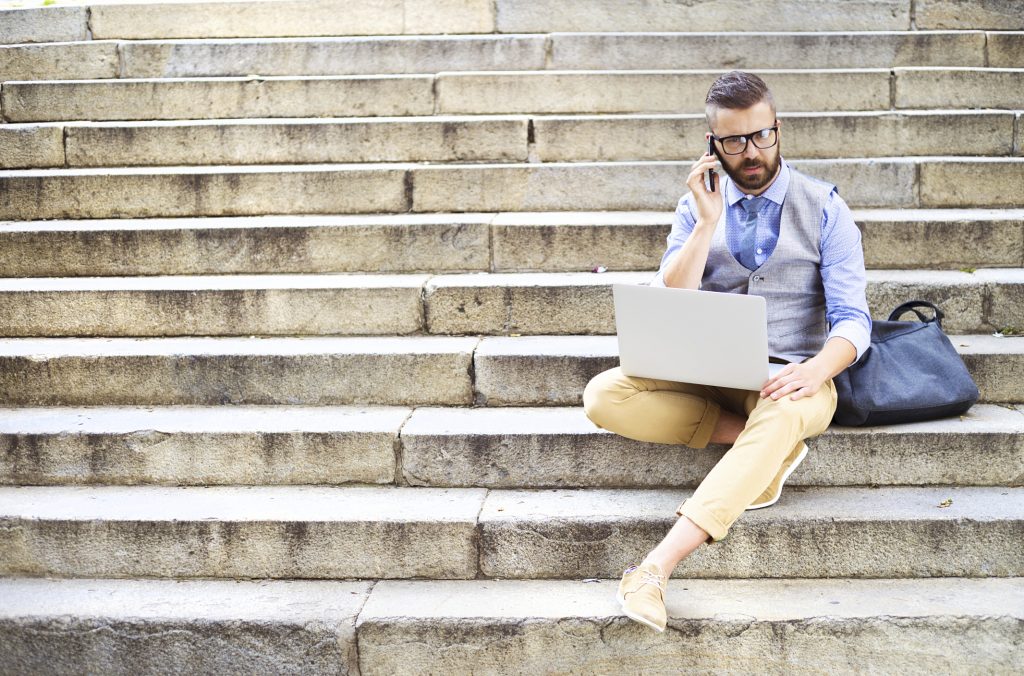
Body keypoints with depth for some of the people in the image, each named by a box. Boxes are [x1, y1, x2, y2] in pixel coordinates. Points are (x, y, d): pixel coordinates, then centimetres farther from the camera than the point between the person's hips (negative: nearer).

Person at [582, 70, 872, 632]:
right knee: (604, 396, -24)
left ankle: (658, 564, -46)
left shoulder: (823, 208, 2)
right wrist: (707, 223, -12)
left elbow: (852, 320, -6)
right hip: (709, 373, 3)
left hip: (789, 379, -3)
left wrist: (816, 370, -28)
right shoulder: (697, 208, 8)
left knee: (781, 416, -40)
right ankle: (768, 448, -19)